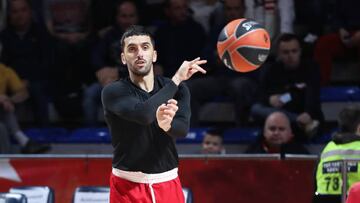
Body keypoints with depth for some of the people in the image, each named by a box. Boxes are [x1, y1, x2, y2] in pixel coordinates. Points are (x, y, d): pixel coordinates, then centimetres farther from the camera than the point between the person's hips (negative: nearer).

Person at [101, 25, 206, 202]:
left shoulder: (178, 90, 2)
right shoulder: (113, 92, -9)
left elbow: (182, 129, -17)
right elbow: (144, 114, -28)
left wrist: (166, 124, -41)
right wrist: (176, 79, -21)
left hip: (167, 183, 3)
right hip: (128, 186, -3)